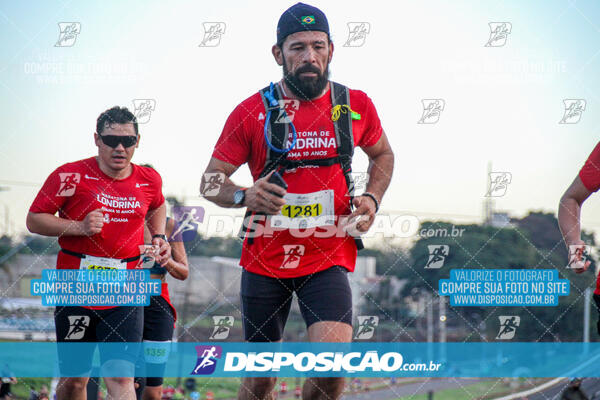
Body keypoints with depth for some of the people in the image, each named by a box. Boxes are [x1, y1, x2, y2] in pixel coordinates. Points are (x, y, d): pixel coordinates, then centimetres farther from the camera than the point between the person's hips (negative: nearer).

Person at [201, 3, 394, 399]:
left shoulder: (355, 105, 2)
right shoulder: (253, 111, -3)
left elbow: (382, 154, 22)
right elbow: (211, 180, 0)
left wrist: (372, 199, 3)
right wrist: (244, 196, -21)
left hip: (328, 258, 0)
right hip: (265, 258, 0)